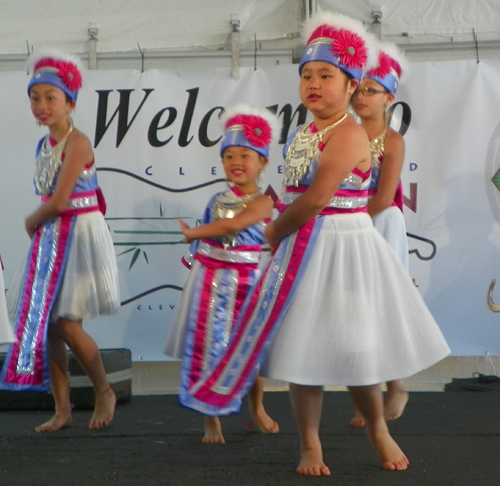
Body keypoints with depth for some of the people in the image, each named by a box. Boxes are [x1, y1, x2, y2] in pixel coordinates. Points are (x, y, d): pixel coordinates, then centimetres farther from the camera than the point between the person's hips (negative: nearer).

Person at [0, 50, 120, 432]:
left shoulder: (77, 143, -15)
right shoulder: (44, 146, 10)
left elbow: (58, 201, -20)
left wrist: (32, 222, -4)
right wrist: (38, 224, -4)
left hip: (78, 235, -8)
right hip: (50, 239, 8)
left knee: (67, 325, -10)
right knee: (47, 326, 5)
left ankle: (105, 392, 13)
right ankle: (62, 410, 14)